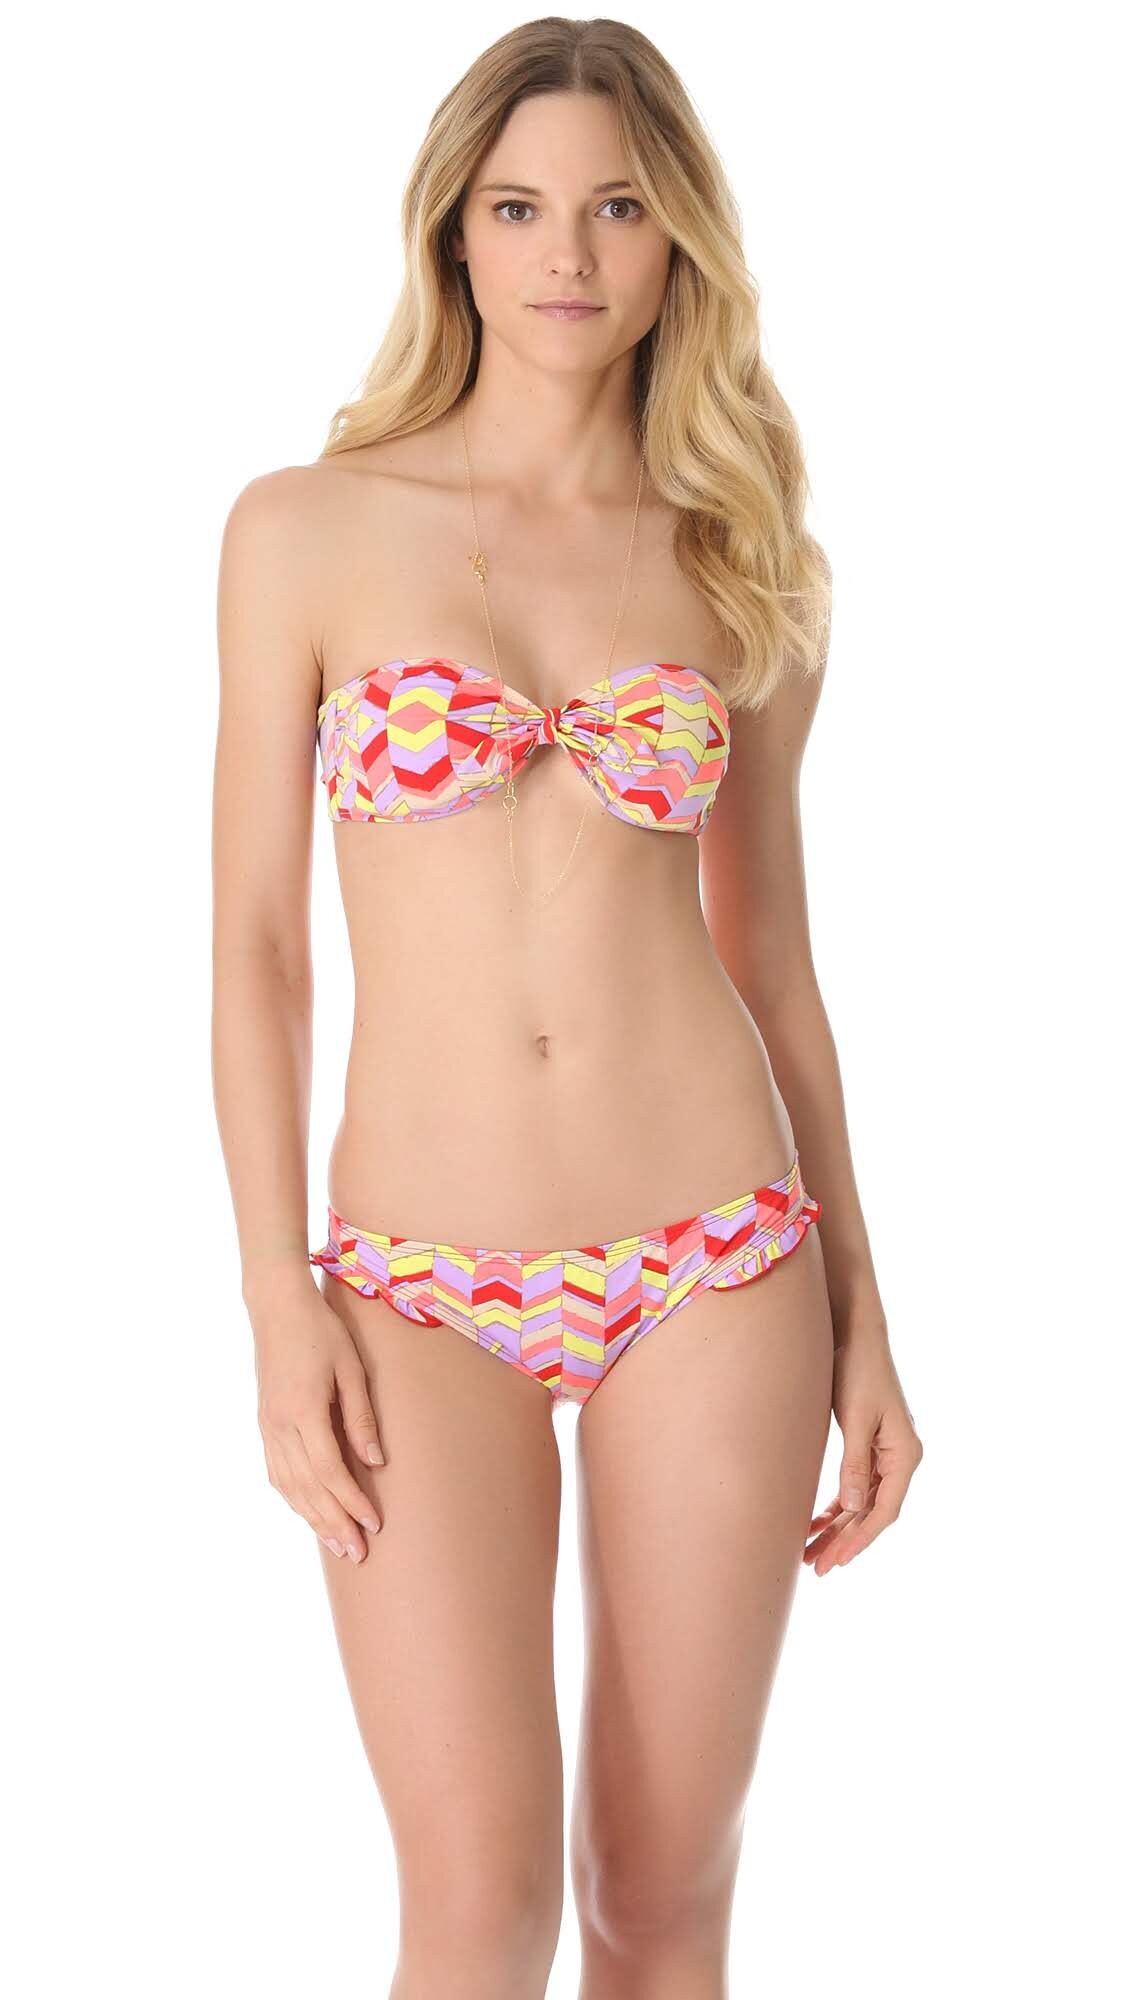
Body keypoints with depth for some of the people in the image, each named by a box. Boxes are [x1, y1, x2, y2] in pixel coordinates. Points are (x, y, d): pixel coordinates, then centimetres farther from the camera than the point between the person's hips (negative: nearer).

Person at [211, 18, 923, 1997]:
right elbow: (255, 938, 0)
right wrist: (280, 1311, -7)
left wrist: (860, 1319, 8)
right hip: (421, 1293, -1)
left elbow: (768, 950, 10)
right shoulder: (308, 529, 1)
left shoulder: (739, 570, 7)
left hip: (716, 1267, 2)